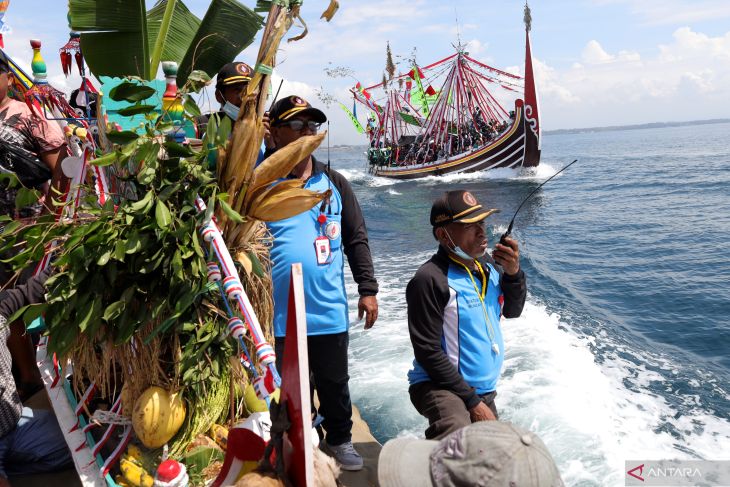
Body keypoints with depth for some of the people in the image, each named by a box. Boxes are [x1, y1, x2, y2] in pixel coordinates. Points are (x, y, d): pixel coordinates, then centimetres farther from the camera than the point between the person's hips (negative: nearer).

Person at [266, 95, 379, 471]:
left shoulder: (335, 184, 5)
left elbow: (356, 240, 7)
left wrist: (368, 290, 3)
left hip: (329, 312, 3)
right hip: (277, 315, -2)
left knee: (334, 383, 17)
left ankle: (339, 440, 38)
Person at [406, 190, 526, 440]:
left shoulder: (487, 264, 3)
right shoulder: (430, 279, -20)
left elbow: (512, 311, 15)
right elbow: (428, 352, -20)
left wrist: (513, 273, -5)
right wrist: (472, 401, -18)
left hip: (485, 390, 8)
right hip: (441, 387, -8)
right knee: (455, 432, -38)